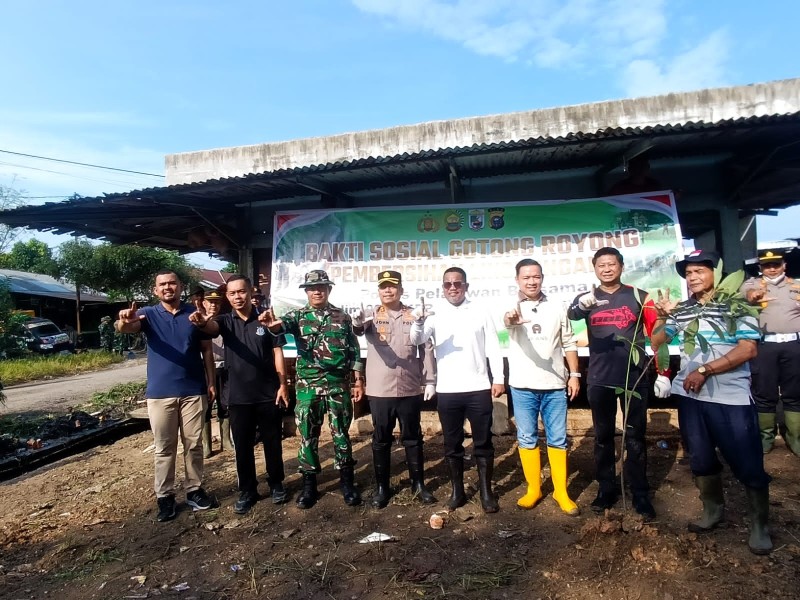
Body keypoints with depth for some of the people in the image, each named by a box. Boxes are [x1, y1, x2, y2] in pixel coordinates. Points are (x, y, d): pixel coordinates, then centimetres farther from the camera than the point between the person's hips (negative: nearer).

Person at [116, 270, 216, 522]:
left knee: (194, 444, 10)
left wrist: (211, 382, 2)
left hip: (193, 390, 1)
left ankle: (194, 489, 25)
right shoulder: (148, 314, 2)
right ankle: (165, 496, 20)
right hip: (160, 393, 0)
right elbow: (124, 328, -19)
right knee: (164, 448, 9)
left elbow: (206, 350, 6)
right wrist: (124, 321, -44)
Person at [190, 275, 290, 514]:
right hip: (238, 396, 1)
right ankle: (247, 491, 26)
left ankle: (276, 484, 30)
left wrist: (282, 385, -6)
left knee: (272, 442, 11)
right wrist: (202, 322, -48)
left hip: (268, 393, -1)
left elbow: (277, 353, -1)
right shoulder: (225, 321, 2)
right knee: (242, 446, 11)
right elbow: (212, 327, -23)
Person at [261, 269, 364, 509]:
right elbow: (283, 324, -21)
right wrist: (272, 324, -46)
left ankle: (347, 482, 23)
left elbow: (354, 350, 6)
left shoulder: (343, 317, 5)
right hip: (307, 386, 0)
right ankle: (309, 484, 23)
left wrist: (358, 380, 2)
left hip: (339, 384, 0)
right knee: (308, 435, 8)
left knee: (341, 433, 9)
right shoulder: (298, 316, 2)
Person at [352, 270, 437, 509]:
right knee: (381, 440, 11)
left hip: (410, 389, 1)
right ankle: (382, 487, 25)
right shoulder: (373, 315, 0)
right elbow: (359, 329, -23)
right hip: (380, 390, 0)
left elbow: (426, 349, 5)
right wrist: (357, 322, -47)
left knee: (412, 438, 13)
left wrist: (430, 381, 0)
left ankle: (418, 484, 29)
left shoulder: (414, 316, 3)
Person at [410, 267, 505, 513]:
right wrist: (418, 322, -31)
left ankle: (486, 492, 21)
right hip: (447, 390, 1)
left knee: (483, 443, 8)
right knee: (452, 444, 11)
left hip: (478, 388, 0)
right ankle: (457, 491, 25)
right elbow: (417, 340, -10)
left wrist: (498, 379, -1)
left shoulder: (480, 313, 5)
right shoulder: (436, 315, 4)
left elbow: (493, 348, 6)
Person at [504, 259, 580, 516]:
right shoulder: (512, 308, -4)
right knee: (527, 439, 8)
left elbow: (569, 343, 11)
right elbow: (506, 321, -30)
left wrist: (575, 374, 4)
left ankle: (561, 492, 22)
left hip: (555, 385, 2)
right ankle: (533, 489, 23)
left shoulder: (557, 308, 6)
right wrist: (510, 319, -54)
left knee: (557, 439, 9)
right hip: (523, 387, -1)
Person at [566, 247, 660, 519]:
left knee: (635, 438, 9)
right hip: (599, 380, 1)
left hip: (634, 377, 0)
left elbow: (656, 334, 2)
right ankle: (606, 489, 24)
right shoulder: (586, 298, 1)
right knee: (603, 437, 11)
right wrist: (582, 305, -45)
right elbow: (571, 313, -22)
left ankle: (640, 494, 21)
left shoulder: (639, 296, 2)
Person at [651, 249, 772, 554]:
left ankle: (759, 526, 22)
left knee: (748, 464, 2)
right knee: (702, 459, 16)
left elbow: (748, 349, -12)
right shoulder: (681, 310, 8)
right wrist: (663, 316, -7)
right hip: (690, 396, 4)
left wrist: (704, 371, -16)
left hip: (732, 398, -4)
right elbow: (656, 341, 10)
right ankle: (713, 510, 35)